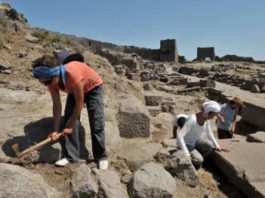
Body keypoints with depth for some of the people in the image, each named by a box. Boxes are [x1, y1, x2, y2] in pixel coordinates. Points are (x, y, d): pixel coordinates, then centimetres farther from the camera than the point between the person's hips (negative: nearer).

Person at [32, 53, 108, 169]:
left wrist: (70, 126, -24)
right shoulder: (52, 80, -22)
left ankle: (101, 157, 6)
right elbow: (57, 105, -14)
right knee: (68, 121, -9)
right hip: (74, 90, 6)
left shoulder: (72, 73, -42)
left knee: (96, 125, -8)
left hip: (93, 87, -5)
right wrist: (55, 130, -17)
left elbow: (79, 102, -32)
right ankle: (70, 156, 1)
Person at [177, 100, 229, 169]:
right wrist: (186, 154, -38)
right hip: (186, 144, -7)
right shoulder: (192, 119, -33)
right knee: (199, 160, -27)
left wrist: (217, 146, 1)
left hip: (195, 141, 7)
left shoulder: (206, 118, -9)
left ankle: (198, 159, 6)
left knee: (211, 146, -19)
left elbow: (209, 133, 6)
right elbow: (179, 135, -37)